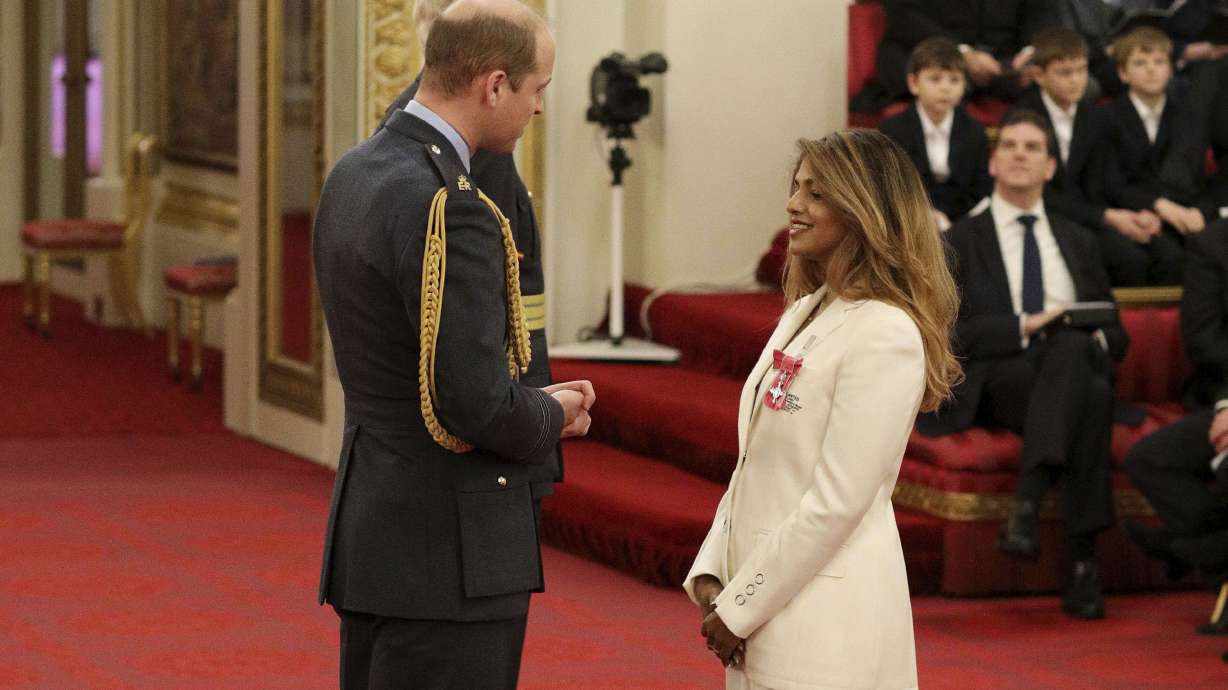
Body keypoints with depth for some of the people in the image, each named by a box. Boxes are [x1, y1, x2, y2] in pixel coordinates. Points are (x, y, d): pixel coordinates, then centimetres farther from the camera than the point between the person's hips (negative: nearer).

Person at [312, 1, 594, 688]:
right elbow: (476, 403, -24)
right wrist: (553, 416, -3)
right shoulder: (448, 207, -21)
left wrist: (533, 403, 9)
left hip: (372, 530, 10)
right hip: (449, 554, -10)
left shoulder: (355, 175, 9)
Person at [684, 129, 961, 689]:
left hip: (825, 623, -8)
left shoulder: (885, 334, -14)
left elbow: (837, 502, -18)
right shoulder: (803, 314, 13)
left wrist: (739, 607, -14)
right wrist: (710, 577, 3)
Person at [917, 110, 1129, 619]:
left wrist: (1096, 338, -2)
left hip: (1079, 362, 3)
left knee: (1072, 347, -38)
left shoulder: (1078, 243, 26)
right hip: (994, 380, -3)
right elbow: (948, 333, 0)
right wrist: (1025, 327, -13)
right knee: (1088, 398, -37)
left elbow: (1115, 336, 23)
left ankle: (1026, 503, -46)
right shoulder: (961, 243, 14)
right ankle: (1083, 560, -44)